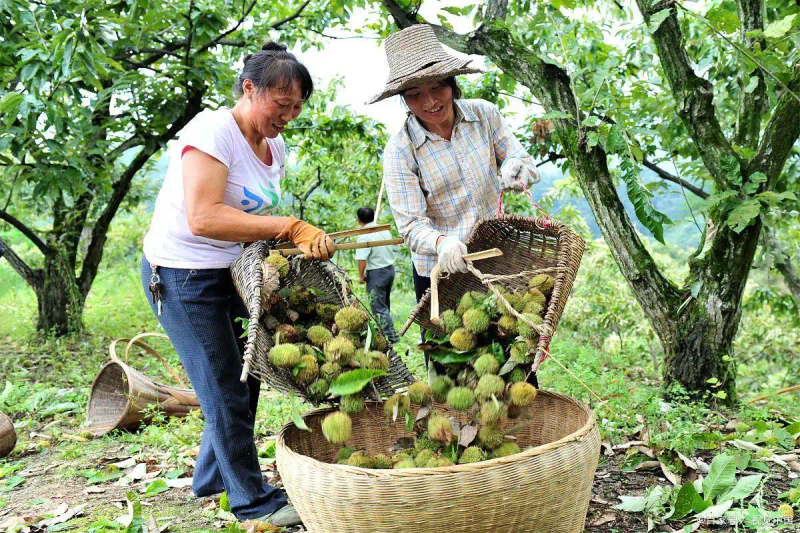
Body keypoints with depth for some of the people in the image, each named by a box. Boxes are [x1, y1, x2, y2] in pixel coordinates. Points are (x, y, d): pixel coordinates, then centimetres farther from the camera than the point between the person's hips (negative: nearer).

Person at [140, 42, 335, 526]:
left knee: (244, 381, 14)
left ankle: (212, 477, 35)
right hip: (182, 275, -8)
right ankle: (254, 501, 15)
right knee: (226, 391, -1)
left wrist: (303, 242, -9)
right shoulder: (212, 131, -21)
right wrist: (291, 227, -33)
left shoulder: (275, 147, 5)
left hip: (230, 273, 8)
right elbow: (203, 217, -33)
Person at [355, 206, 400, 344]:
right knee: (385, 303, 21)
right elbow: (392, 249, 13)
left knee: (379, 307, 0)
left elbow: (362, 259, -24)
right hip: (390, 269, 8)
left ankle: (390, 335, -2)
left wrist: (361, 276, -11)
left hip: (376, 273, -8)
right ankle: (386, 330, 33)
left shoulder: (364, 236, -20)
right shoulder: (385, 230, 5)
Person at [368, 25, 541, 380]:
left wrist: (515, 166, -21)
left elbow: (525, 165, 3)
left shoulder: (483, 115, -4)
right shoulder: (400, 149, -13)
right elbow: (410, 224, -16)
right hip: (441, 274, -2)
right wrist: (441, 243, -38)